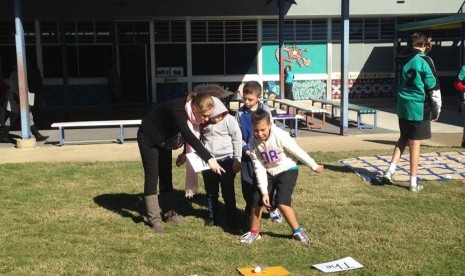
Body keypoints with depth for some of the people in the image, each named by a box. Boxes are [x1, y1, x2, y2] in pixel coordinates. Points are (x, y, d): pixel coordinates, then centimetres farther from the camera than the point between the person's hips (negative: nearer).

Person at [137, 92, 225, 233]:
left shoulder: (190, 111, -17)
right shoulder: (177, 110, -39)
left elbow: (188, 135, 1)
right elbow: (189, 137, -47)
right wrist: (209, 158, -52)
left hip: (164, 139, 7)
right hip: (148, 137, -7)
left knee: (166, 176, 9)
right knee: (152, 177, -4)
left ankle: (169, 213, 18)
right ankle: (154, 219, 1)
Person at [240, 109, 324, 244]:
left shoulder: (279, 136, -29)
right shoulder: (253, 144, -17)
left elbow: (298, 152, -17)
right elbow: (259, 168, -14)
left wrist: (314, 166, -5)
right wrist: (264, 192, -17)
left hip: (287, 170, -4)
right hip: (268, 173, 4)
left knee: (282, 202, -18)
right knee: (257, 200, -2)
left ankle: (298, 231, 2)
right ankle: (254, 232, 19)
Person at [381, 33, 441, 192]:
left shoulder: (402, 59, 6)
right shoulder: (424, 61, -12)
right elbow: (433, 87, -9)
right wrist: (437, 108, 3)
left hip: (403, 106, 6)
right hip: (419, 107, -6)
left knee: (403, 139, 20)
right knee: (415, 144, 0)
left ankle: (390, 170, 9)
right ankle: (413, 182, 7)